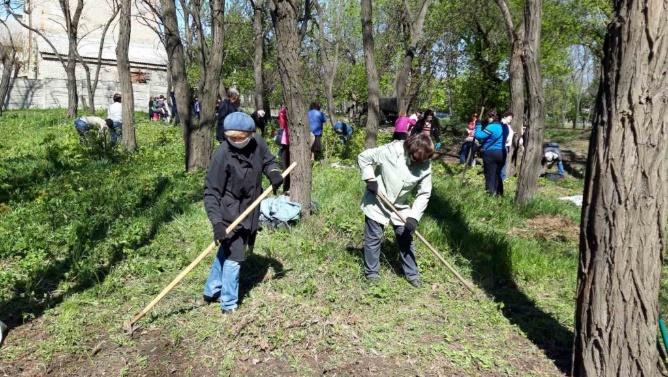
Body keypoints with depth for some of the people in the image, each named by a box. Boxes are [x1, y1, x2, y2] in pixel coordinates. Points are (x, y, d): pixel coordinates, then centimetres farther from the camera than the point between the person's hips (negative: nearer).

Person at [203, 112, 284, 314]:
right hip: (230, 214, -6)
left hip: (249, 210, 6)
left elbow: (267, 161, 13)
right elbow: (211, 191, -20)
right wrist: (217, 222, -28)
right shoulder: (222, 154, -23)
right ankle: (228, 304, 14)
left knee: (226, 251, 20)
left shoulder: (258, 144, -8)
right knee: (233, 256, -2)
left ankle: (212, 291, 37)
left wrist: (274, 172, -11)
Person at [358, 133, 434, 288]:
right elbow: (363, 157, -15)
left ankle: (412, 273, 24)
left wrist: (414, 216, -22)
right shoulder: (390, 151, -26)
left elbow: (424, 193, -12)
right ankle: (371, 272, 23)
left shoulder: (425, 165, -16)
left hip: (400, 207, 3)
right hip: (377, 203, -3)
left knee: (406, 238, 8)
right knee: (373, 238, 6)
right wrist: (371, 180, -22)